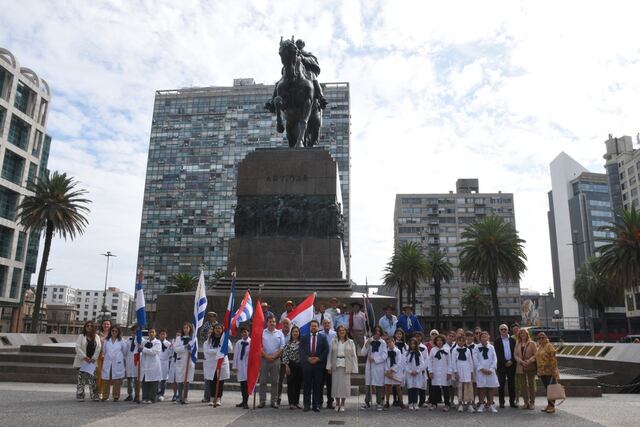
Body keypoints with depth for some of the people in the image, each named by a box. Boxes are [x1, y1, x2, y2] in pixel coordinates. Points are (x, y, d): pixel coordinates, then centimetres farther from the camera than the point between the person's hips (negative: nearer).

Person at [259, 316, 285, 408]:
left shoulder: (279, 333, 7)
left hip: (276, 359, 1)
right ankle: (262, 401, 8)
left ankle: (274, 401, 9)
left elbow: (282, 347, 2)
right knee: (263, 381, 2)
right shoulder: (262, 333, 4)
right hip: (264, 359, -1)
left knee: (274, 381, 4)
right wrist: (267, 356, -10)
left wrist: (274, 356, -9)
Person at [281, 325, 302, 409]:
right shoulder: (288, 343, -2)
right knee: (291, 384, 0)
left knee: (298, 384, 8)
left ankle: (297, 402, 19)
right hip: (291, 365, -3)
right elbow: (285, 355, -6)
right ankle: (291, 403, 6)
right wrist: (287, 366, -11)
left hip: (300, 365, 3)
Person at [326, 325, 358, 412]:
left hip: (346, 367, -1)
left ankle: (342, 404, 12)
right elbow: (330, 355, 6)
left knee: (345, 385, 0)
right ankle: (337, 403, 16)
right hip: (336, 366, 1)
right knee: (336, 384, 3)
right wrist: (329, 367, -2)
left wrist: (354, 368, -4)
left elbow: (353, 356, 3)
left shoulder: (350, 342, 6)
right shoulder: (333, 342, 7)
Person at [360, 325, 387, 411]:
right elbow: (362, 353, 0)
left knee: (379, 385, 2)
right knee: (369, 385, 5)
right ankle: (367, 402, 15)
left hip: (379, 366, -1)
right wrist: (366, 345, -15)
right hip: (369, 366, 1)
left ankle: (379, 403, 12)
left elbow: (385, 355, -4)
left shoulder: (383, 342, 1)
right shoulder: (368, 341, 4)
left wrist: (374, 359, -10)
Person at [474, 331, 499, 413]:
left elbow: (495, 359, 3)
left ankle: (491, 404, 10)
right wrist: (482, 369, -9)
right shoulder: (477, 347, 0)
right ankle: (481, 405, 7)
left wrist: (491, 369, -7)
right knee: (482, 388, -1)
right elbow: (475, 359, -3)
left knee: (491, 387, 1)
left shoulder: (491, 347, 5)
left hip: (490, 371, 2)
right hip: (481, 371, -2)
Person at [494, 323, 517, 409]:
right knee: (501, 384, 0)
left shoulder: (512, 340, 10)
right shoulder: (497, 341, 3)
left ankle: (512, 402, 10)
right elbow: (497, 354, -3)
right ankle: (501, 402, 5)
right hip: (501, 364, -2)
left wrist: (511, 361, -8)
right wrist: (505, 362, -11)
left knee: (512, 383, 3)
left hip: (511, 364, 2)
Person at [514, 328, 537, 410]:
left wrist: (529, 361, -17)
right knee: (523, 385, 4)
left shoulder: (532, 343, 2)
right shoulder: (517, 344, 11)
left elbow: (535, 354, -2)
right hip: (521, 367, 3)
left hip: (530, 366, -3)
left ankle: (532, 402, 9)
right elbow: (515, 355, 7)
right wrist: (521, 361, -10)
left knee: (531, 384, 1)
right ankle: (526, 402, 14)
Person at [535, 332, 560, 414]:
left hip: (549, 372, -8)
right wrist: (538, 370, 17)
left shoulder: (549, 346, -9)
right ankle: (549, 405, 19)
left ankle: (552, 406, 2)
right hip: (542, 372, 8)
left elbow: (553, 359, -14)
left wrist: (554, 370, -19)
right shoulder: (539, 347, 15)